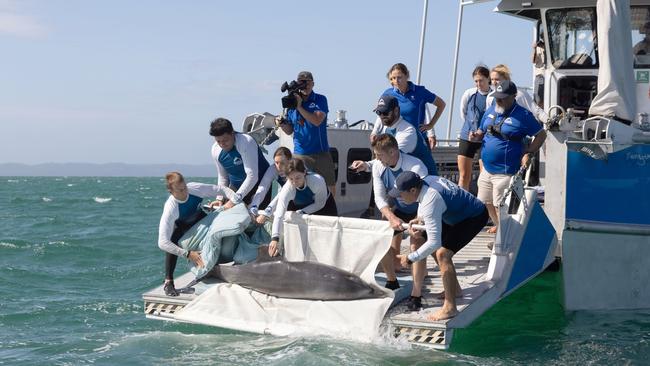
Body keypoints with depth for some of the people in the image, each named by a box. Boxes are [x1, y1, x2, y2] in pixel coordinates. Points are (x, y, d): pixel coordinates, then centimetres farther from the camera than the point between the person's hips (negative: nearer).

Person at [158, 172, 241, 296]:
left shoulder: (194, 188, -36)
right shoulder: (170, 209, -43)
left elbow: (221, 189, -20)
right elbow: (162, 242, -48)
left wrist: (233, 200, -39)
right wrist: (188, 254, -52)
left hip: (194, 221, 5)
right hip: (176, 227, -4)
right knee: (173, 240, -34)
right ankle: (168, 282, -26)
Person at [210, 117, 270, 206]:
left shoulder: (246, 142, -26)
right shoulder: (216, 150, -7)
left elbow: (252, 176, -32)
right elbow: (222, 177, 8)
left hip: (258, 182, -5)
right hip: (236, 187, 5)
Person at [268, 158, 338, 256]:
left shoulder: (318, 180, -42)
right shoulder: (287, 189, -39)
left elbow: (320, 203, -23)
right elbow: (279, 215, -50)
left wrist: (301, 212, -32)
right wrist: (275, 238, -62)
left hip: (324, 204, -2)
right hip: (300, 206, 2)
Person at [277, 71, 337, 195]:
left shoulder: (320, 100, 0)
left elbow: (317, 121, -16)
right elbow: (289, 130, 10)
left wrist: (299, 107, -17)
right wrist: (282, 124, -11)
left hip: (320, 152, -1)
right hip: (300, 154, 1)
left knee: (330, 186, 5)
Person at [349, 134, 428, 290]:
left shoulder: (415, 167, -31)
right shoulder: (378, 166, -13)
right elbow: (379, 197, -17)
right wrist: (392, 218, -36)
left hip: (420, 212, -5)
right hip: (399, 211, 5)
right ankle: (392, 282, 11)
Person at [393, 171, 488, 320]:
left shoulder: (430, 203, -35)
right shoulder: (425, 180, -10)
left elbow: (434, 243, -37)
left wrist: (410, 258, -29)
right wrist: (419, 219, -5)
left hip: (475, 217, -10)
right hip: (456, 214, 10)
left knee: (442, 253, -23)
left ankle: (450, 308, -18)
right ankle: (454, 289, 26)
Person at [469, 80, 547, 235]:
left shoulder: (523, 115, -11)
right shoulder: (490, 111, 9)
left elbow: (541, 135, -6)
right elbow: (482, 132, 20)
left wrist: (527, 152, -12)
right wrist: (476, 136, -3)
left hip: (505, 172, -7)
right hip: (486, 169, 7)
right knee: (485, 202, 18)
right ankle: (498, 226, 39)